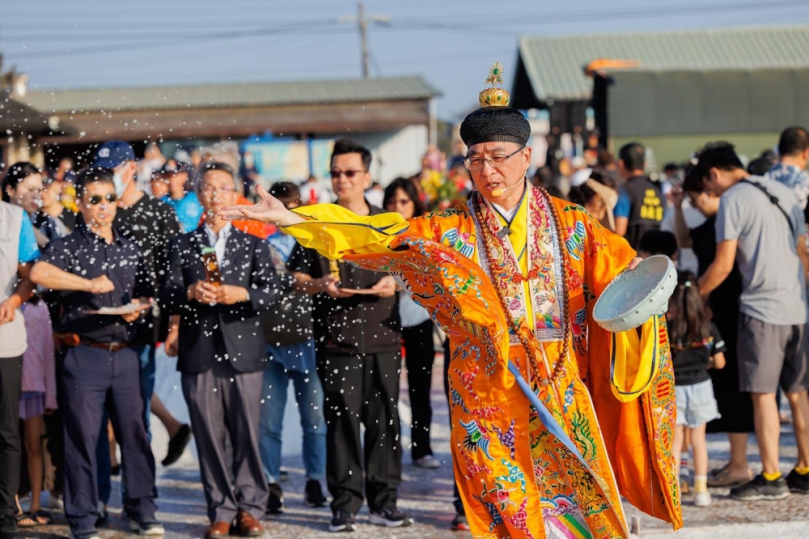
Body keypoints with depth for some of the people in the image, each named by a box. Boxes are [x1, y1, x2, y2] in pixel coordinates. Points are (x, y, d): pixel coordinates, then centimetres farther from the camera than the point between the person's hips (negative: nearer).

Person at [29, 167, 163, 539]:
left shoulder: (129, 250, 13)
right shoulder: (69, 246, -2)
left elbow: (145, 295, 21)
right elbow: (39, 273, -22)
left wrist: (138, 309, -2)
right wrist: (88, 284, -21)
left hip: (125, 354, 4)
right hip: (85, 353, -4)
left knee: (134, 431, 6)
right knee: (83, 436, -1)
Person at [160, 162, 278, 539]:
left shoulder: (253, 245, 12)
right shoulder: (182, 245, 13)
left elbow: (270, 292, 0)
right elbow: (167, 296, 1)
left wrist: (240, 293, -20)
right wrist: (190, 292, -21)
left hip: (243, 352, 0)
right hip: (199, 354, 0)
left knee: (247, 434, -1)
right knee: (209, 437, 0)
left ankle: (249, 508, 8)